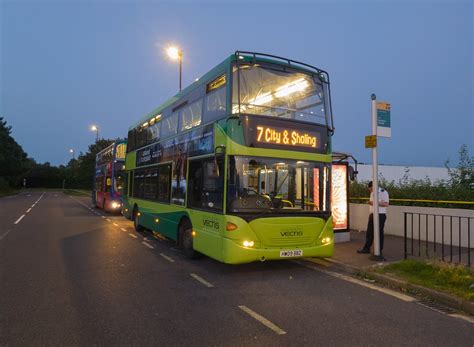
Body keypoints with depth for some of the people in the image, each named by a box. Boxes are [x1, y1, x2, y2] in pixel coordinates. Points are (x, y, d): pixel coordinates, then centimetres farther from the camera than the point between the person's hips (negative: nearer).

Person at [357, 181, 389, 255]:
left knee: (379, 233, 0)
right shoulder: (372, 193, 13)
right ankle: (366, 248, 19)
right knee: (369, 232, 10)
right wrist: (370, 202, 6)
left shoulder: (383, 192, -12)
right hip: (372, 214, 8)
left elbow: (386, 204, -20)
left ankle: (379, 250, 10)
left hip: (380, 215, -8)